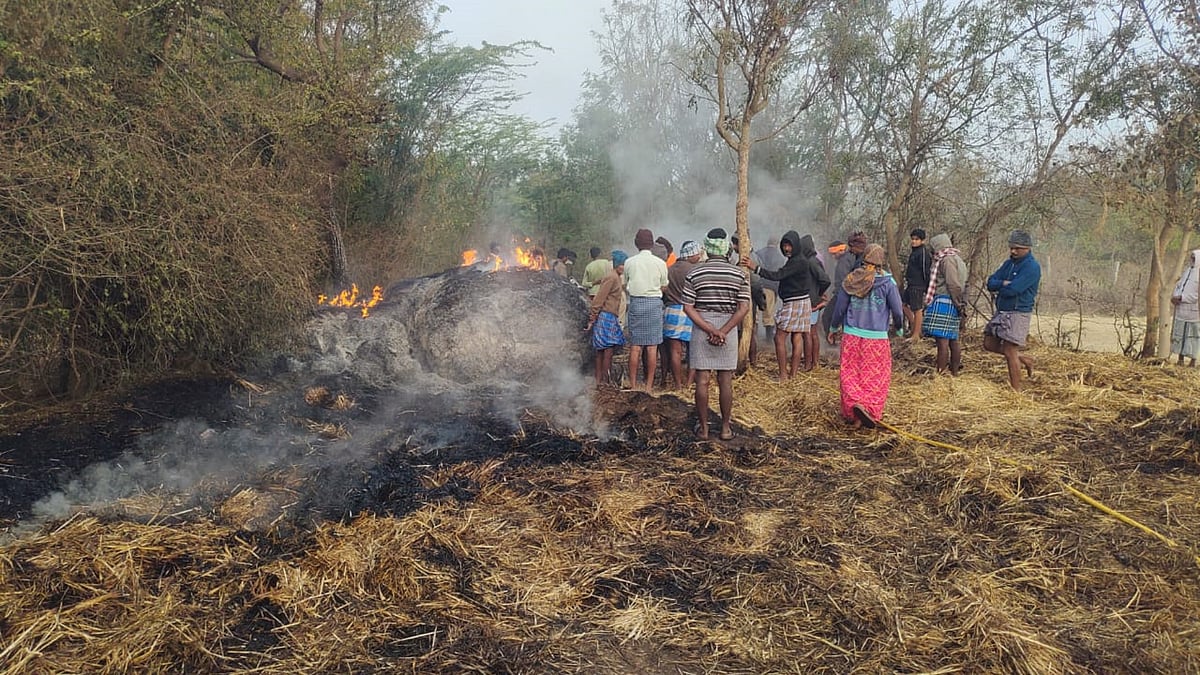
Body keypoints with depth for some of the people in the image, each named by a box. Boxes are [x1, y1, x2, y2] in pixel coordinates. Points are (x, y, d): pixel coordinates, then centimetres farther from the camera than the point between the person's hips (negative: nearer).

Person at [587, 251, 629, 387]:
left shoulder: (617, 277, 17)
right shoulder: (611, 277, -13)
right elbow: (599, 299, -16)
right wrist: (592, 319, -16)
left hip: (610, 318, 9)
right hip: (606, 316, -9)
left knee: (601, 351, 9)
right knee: (608, 350, -8)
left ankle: (599, 380, 11)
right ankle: (606, 381, -5)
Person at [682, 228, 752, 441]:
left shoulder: (694, 273, -3)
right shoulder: (739, 274, 0)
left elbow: (688, 307, -9)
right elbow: (744, 308, -7)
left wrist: (710, 330, -11)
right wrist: (722, 331, -12)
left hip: (701, 328, -1)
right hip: (728, 328, 1)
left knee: (702, 381, 4)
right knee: (725, 382, 7)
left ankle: (703, 428, 10)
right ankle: (725, 428, 13)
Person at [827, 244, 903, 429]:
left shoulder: (850, 280, 1)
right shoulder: (887, 282, -6)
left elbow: (839, 308, 7)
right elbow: (897, 310, 0)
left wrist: (833, 328, 23)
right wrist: (899, 328, 20)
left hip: (851, 335, 2)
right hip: (877, 337, -2)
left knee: (850, 375, 9)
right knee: (876, 377, 5)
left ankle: (852, 412, 2)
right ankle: (869, 409, -13)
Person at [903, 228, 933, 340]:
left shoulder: (923, 252, -16)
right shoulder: (914, 250, 14)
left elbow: (926, 270, -17)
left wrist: (927, 287, -18)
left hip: (918, 285, -10)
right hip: (910, 284, 10)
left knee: (917, 309, -3)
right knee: (905, 305, 17)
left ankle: (916, 335, 4)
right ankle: (913, 327, 30)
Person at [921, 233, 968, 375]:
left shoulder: (947, 260, -11)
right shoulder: (957, 259, 20)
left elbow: (954, 285, -18)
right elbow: (963, 285, 19)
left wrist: (959, 305, -15)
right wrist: (962, 305, 16)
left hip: (943, 303, -10)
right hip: (952, 305, 10)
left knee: (942, 340, -11)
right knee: (953, 340, 13)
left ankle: (940, 374, -12)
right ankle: (954, 373, 18)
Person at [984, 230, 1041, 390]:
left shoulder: (1032, 267, -14)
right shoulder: (1009, 263, 12)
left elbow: (1012, 289, -24)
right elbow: (991, 282, 4)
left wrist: (999, 287, -3)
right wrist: (1004, 284, -17)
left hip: (1018, 314, -9)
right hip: (1001, 312, 9)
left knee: (1009, 352, -6)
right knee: (989, 344, 13)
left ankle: (1016, 390, 5)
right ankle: (1024, 360, 28)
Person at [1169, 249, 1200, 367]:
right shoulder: (1187, 271, 12)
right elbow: (1179, 285, 15)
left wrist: (1181, 298, -19)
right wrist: (1174, 296, -4)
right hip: (1181, 309, 7)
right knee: (1179, 333, 9)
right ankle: (1180, 359, 16)